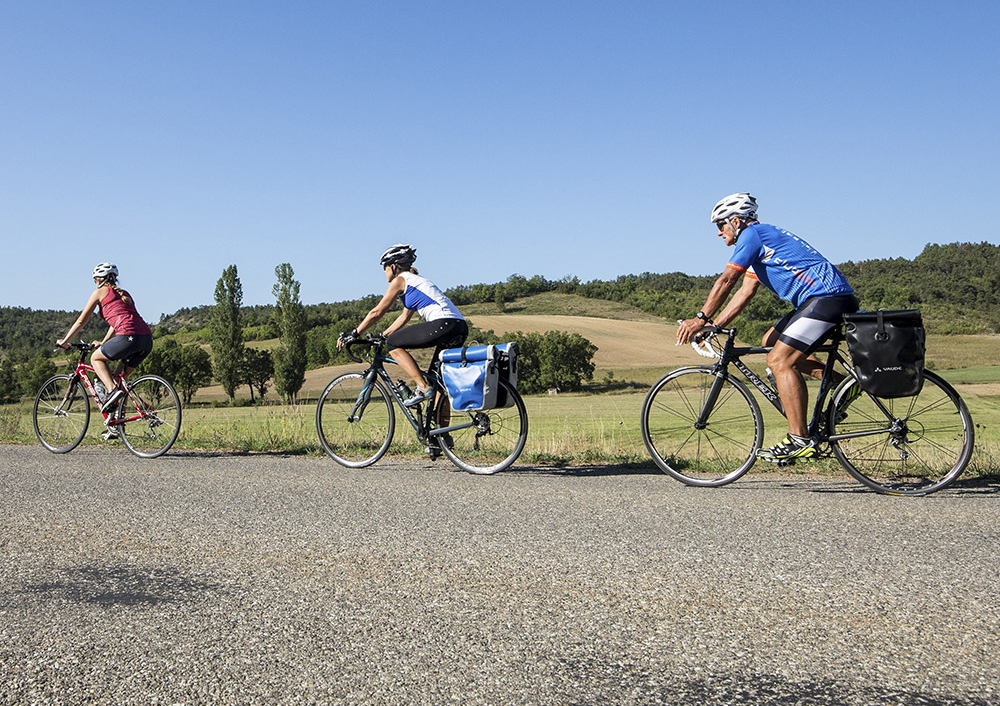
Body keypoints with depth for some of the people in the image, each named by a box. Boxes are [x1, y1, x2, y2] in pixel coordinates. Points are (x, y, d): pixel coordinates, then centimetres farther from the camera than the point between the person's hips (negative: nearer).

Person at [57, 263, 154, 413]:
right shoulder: (124, 294, 31)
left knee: (96, 358, 16)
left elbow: (81, 321, 16)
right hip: (147, 339, 7)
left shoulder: (100, 292, 12)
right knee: (120, 376, 25)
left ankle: (112, 390, -5)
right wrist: (103, 343, 49)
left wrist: (64, 341, 26)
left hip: (129, 337, -7)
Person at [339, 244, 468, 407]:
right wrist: (381, 336, 33)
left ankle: (423, 388, -6)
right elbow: (404, 317, 33)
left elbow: (377, 312, 3)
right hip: (461, 327, 10)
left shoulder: (400, 280, 4)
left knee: (393, 343, -1)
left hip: (443, 324, -10)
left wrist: (353, 334, 11)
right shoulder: (415, 280, 29)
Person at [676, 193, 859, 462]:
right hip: (820, 299, 10)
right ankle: (839, 380, 11)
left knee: (779, 360, -15)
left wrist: (701, 319, -11)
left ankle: (800, 441, -16)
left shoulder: (752, 234, -5)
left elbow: (726, 280, -13)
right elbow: (746, 291, 19)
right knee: (771, 341, 14)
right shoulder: (762, 239, 24)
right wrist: (712, 326, 12)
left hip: (828, 298, -10)